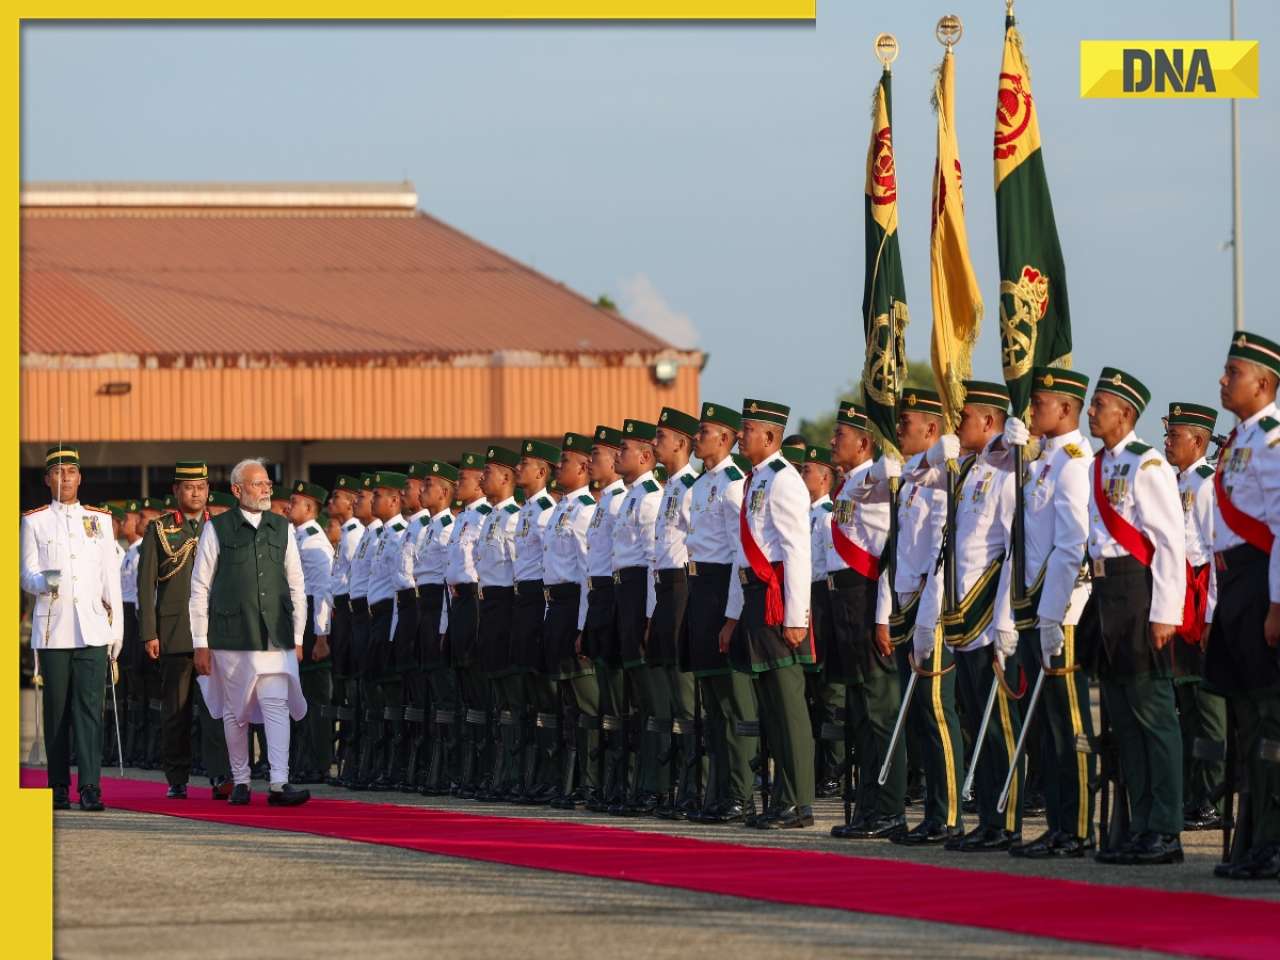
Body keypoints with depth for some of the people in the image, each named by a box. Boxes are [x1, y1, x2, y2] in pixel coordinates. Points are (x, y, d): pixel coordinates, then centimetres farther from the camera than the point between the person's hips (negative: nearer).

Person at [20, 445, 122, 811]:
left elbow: (110, 576, 13)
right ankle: (59, 789, 9)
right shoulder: (34, 521, 7)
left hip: (92, 629, 1)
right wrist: (45, 582, -20)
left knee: (89, 707, -8)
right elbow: (27, 575, 3)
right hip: (52, 629, -1)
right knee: (57, 710, 2)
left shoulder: (100, 519, 12)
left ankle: (90, 787, -12)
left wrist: (117, 626, 8)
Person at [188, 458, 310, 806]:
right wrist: (200, 643, -2)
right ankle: (240, 782, 18)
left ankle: (279, 784, -15)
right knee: (235, 712, 6)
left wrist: (298, 637, 9)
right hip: (231, 638, -1)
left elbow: (296, 586, 14)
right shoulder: (216, 530, 1)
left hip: (275, 637, 1)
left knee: (277, 706, -10)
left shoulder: (282, 529, 10)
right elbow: (200, 588, 2)